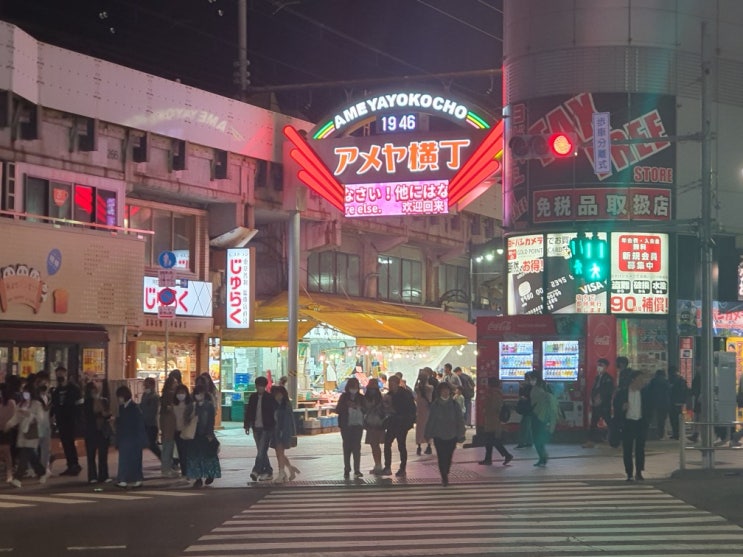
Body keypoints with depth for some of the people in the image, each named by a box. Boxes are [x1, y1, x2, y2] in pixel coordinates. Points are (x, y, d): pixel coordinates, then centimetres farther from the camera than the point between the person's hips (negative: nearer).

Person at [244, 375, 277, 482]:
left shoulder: (270, 398, -4)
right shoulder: (253, 397, 9)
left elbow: (275, 412, -4)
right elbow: (248, 412, 12)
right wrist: (247, 425, 8)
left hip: (267, 428, -5)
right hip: (256, 428, 5)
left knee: (262, 450, -13)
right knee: (261, 451, 8)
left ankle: (256, 471, -19)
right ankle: (268, 472, 16)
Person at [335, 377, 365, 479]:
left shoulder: (361, 398, 8)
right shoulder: (344, 397, 5)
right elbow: (337, 410, 1)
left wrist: (359, 407, -12)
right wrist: (347, 406, -15)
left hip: (358, 425, 1)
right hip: (346, 425, -1)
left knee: (357, 447, -4)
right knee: (347, 447, 1)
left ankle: (357, 470, -2)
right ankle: (347, 470, 5)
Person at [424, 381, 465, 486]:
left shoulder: (454, 405, -1)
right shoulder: (435, 405, -3)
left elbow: (460, 420, 2)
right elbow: (430, 420, 1)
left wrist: (460, 435, -1)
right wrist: (428, 434, 0)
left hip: (452, 436, 1)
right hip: (438, 436, -1)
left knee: (448, 457, 9)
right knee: (441, 457, -5)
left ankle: (445, 476, 30)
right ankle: (444, 478, 1)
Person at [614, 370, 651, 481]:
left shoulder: (644, 392, 1)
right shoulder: (622, 392, -4)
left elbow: (648, 407, 9)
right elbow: (616, 407, 3)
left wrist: (646, 420, 1)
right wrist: (622, 408, -17)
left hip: (641, 423, 1)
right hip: (627, 423, -1)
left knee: (640, 449, 3)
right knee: (627, 450, 0)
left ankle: (639, 472, 12)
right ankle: (629, 474, 6)